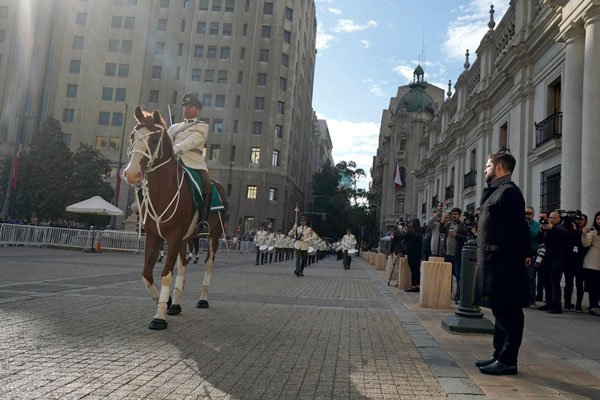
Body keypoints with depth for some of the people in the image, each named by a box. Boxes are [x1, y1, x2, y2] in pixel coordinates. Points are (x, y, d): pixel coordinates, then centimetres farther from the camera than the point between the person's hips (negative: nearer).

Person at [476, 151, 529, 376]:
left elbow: (517, 228, -19)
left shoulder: (508, 191, -11)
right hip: (494, 263, 10)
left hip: (504, 264, -10)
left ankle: (508, 361, 5)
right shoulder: (496, 191, 20)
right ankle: (500, 355, 24)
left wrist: (519, 258, -21)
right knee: (500, 310, 15)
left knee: (508, 312, -3)